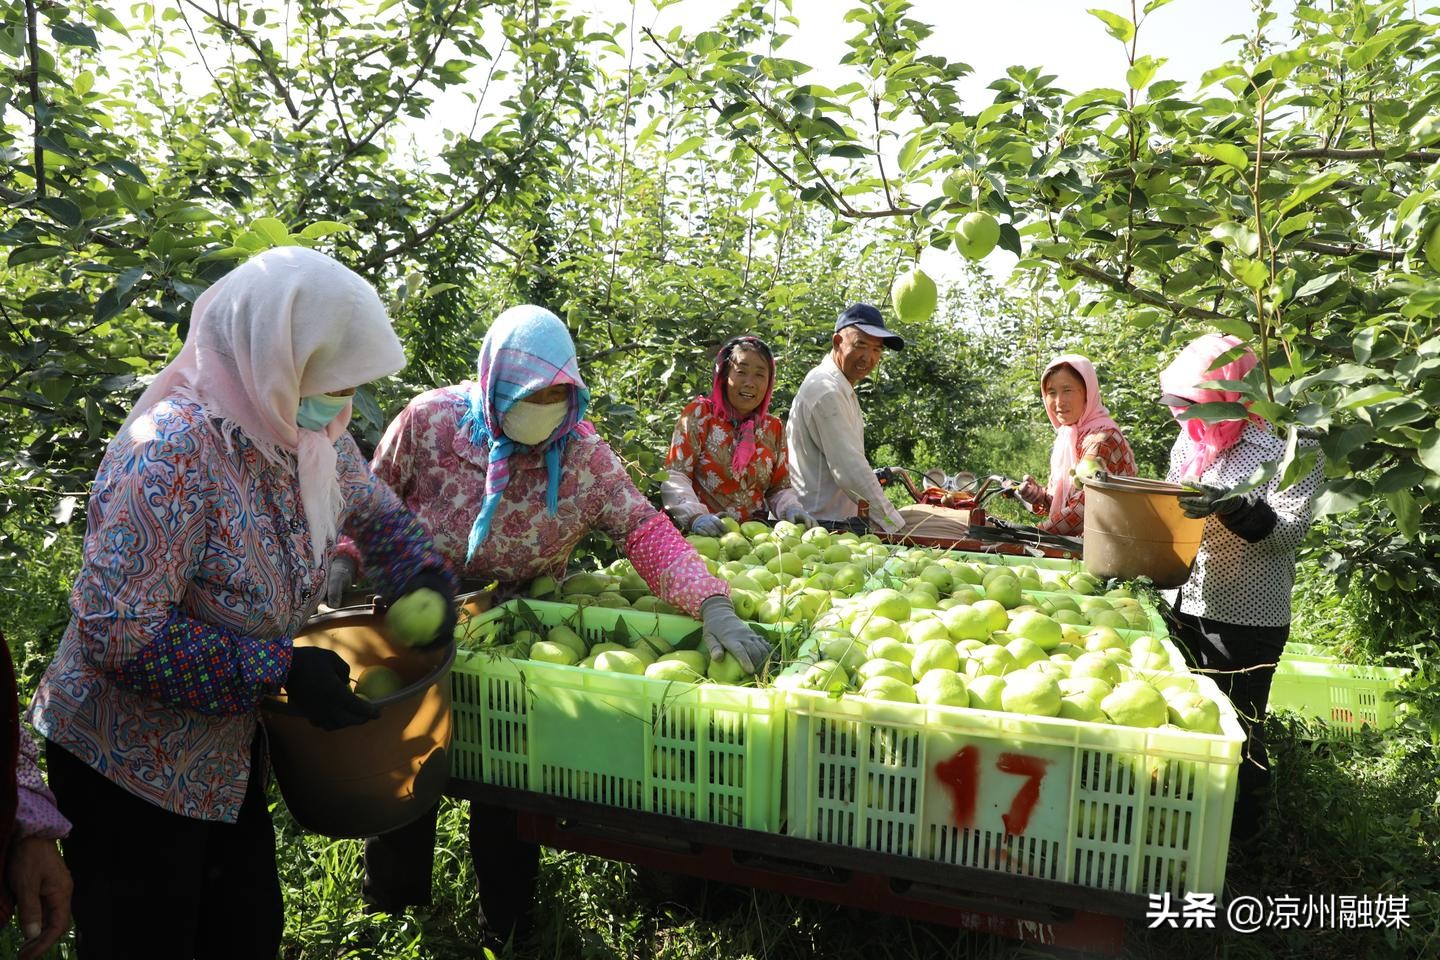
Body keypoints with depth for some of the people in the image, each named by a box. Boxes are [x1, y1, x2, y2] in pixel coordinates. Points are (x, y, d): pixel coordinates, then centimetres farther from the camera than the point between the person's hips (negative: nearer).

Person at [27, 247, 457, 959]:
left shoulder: (312, 437, -6)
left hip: (229, 751, 7)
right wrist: (284, 671, -28)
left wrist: (426, 578, -6)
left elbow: (373, 508, 12)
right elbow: (116, 629, -32)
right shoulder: (177, 450, -29)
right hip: (130, 767, -7)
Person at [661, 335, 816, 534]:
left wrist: (792, 510, -3)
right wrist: (696, 516, -20)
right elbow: (674, 477, -5)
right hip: (705, 534, -2)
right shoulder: (699, 414, 1)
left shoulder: (774, 428, 13)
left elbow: (779, 488, 17)